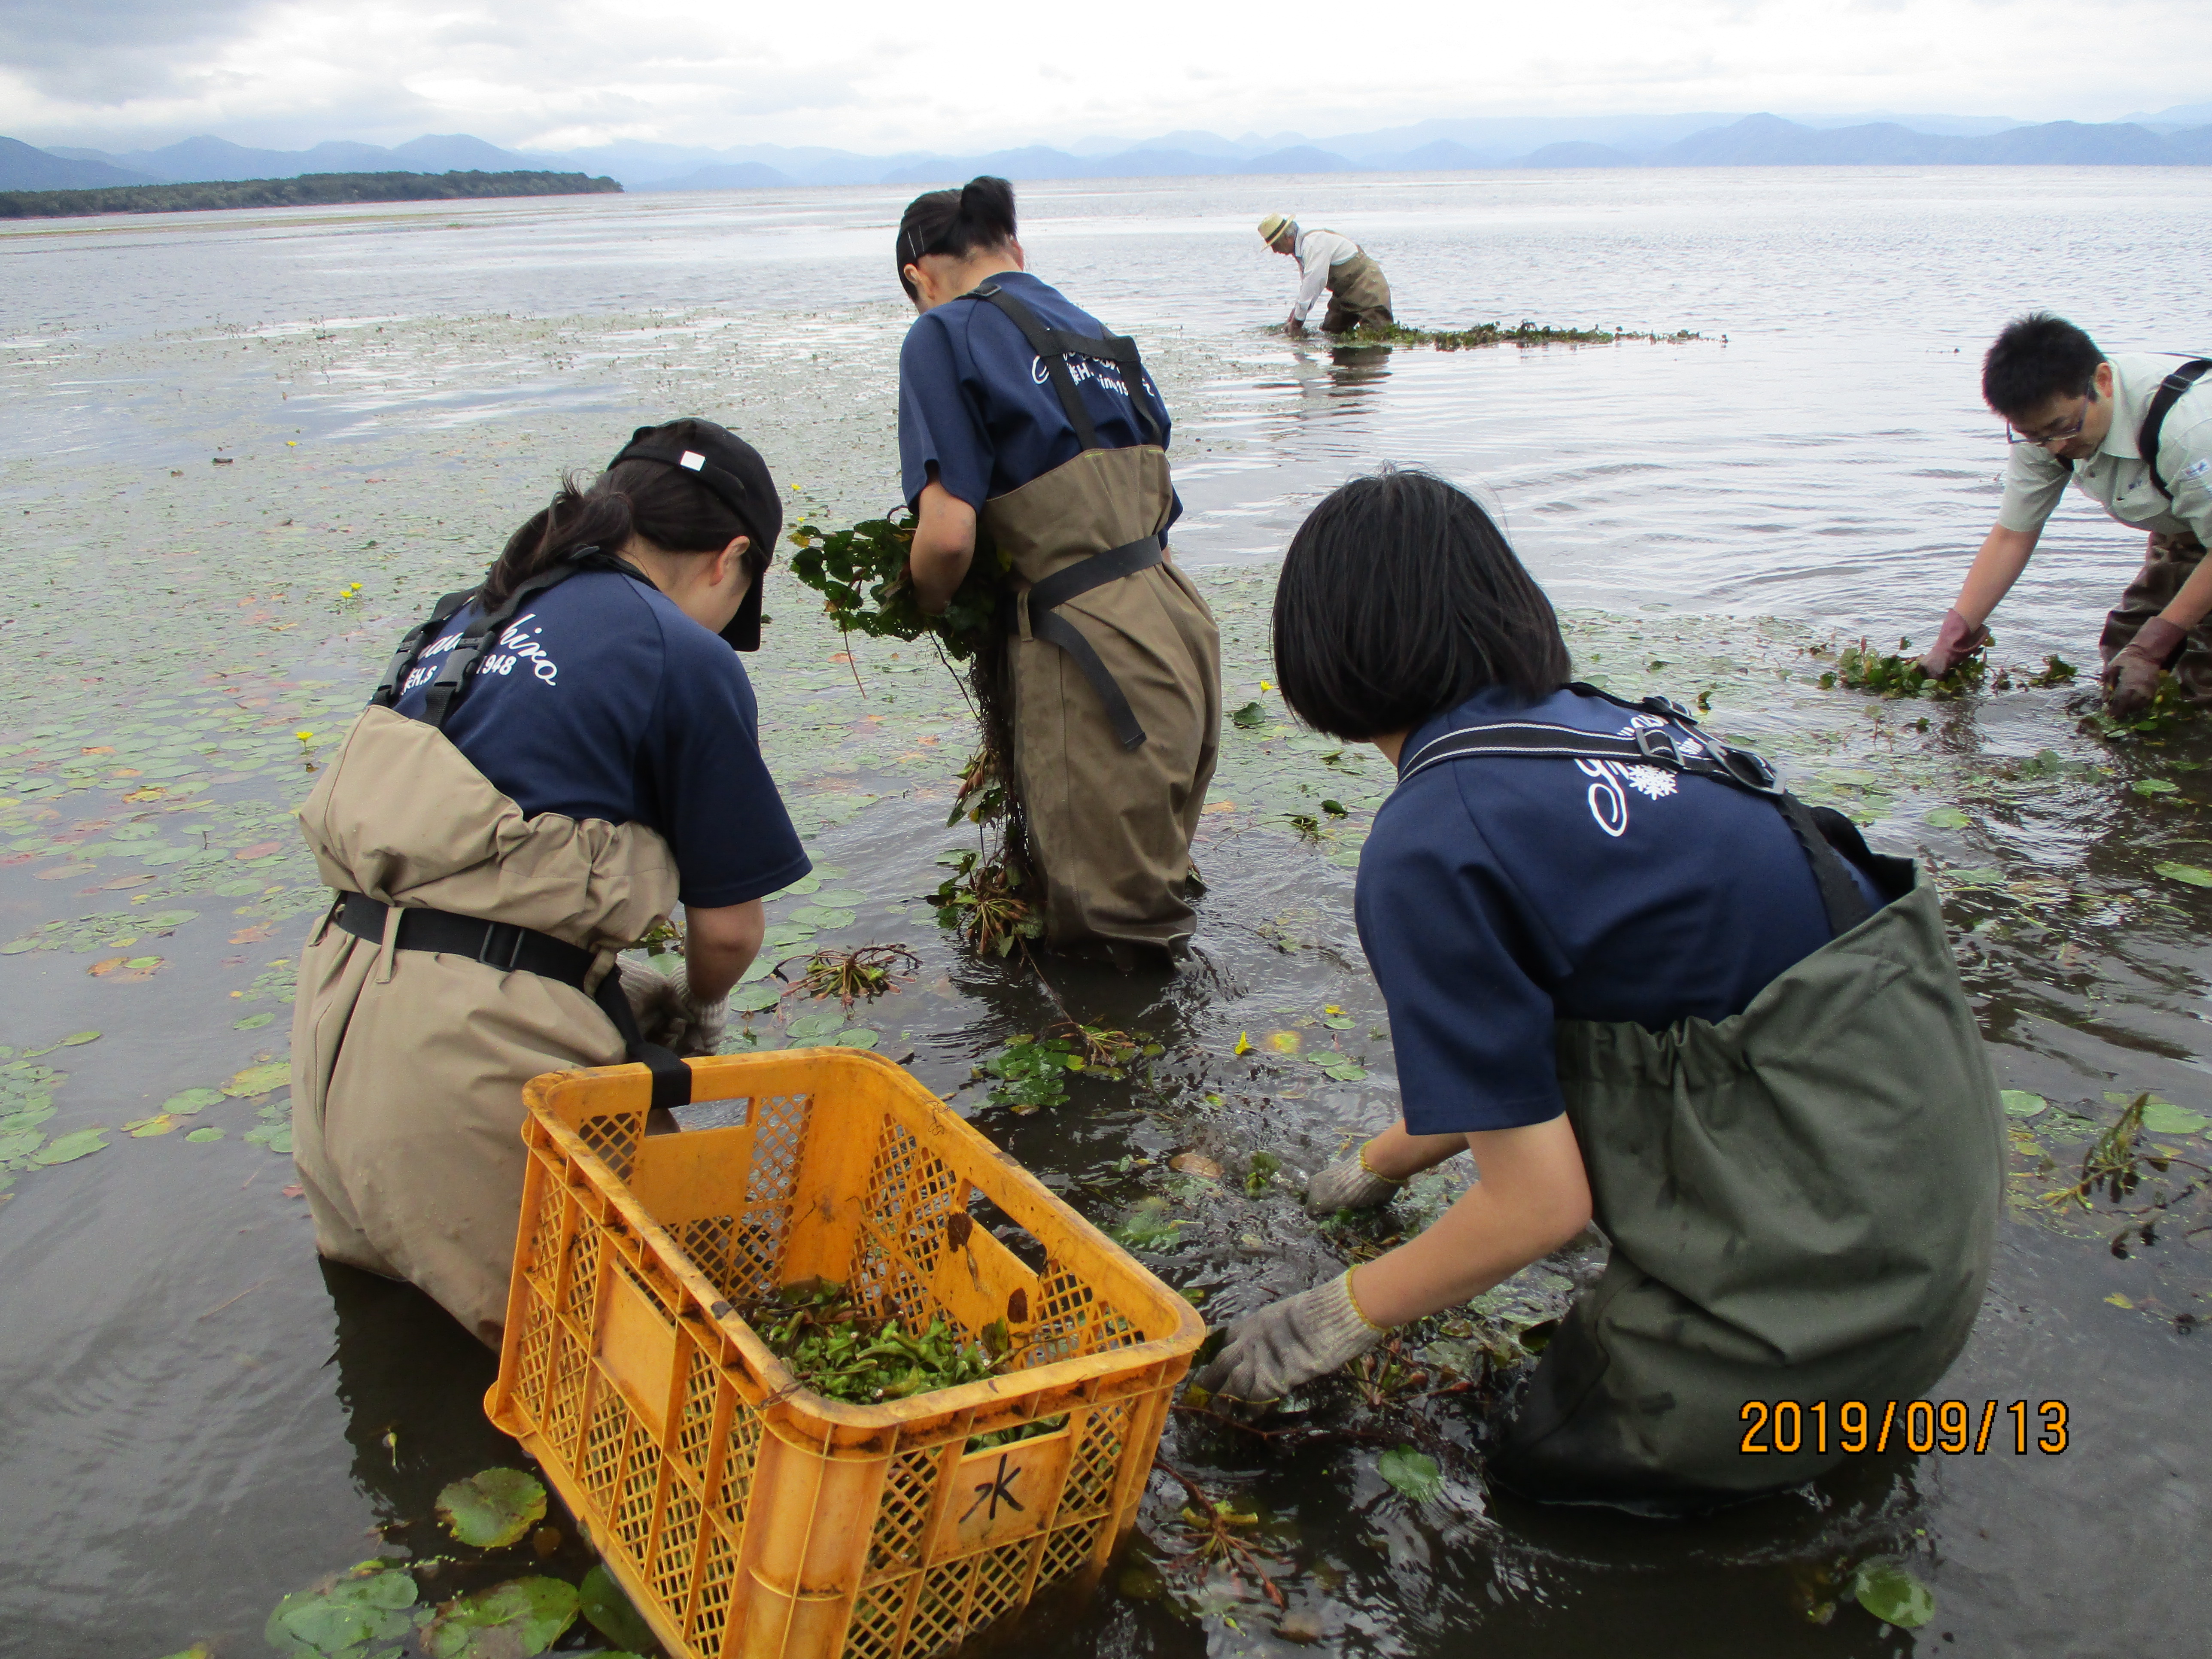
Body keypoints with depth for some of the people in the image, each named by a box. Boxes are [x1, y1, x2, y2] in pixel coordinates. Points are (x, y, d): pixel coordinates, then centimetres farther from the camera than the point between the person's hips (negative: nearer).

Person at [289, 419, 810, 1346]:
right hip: (474, 1051, -8)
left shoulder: (469, 617, 17)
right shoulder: (687, 659, -4)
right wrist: (698, 1013, 24)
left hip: (340, 999, 8)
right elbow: (727, 925, 1)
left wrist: (622, 990, 27)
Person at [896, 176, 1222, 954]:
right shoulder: (1095, 333, 18)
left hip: (1098, 655, -8)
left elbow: (949, 534, -14)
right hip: (1179, 625, 8)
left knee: (1100, 936, 7)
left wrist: (923, 604, 8)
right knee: (1152, 889, 24)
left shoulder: (944, 336, -4)